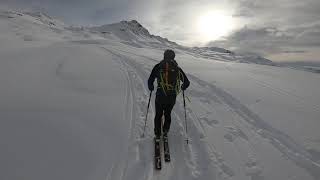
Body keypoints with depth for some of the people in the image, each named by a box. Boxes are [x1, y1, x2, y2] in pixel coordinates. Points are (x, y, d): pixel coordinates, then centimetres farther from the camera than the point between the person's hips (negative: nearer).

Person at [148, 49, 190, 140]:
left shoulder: (158, 66, 0)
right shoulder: (177, 68, 4)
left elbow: (150, 80, 0)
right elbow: (187, 82, 7)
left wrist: (151, 88, 20)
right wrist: (182, 88, 27)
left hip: (160, 96, -1)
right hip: (172, 97, 2)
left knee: (158, 115, 19)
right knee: (168, 114, 25)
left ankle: (157, 134, 28)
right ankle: (165, 132, 30)